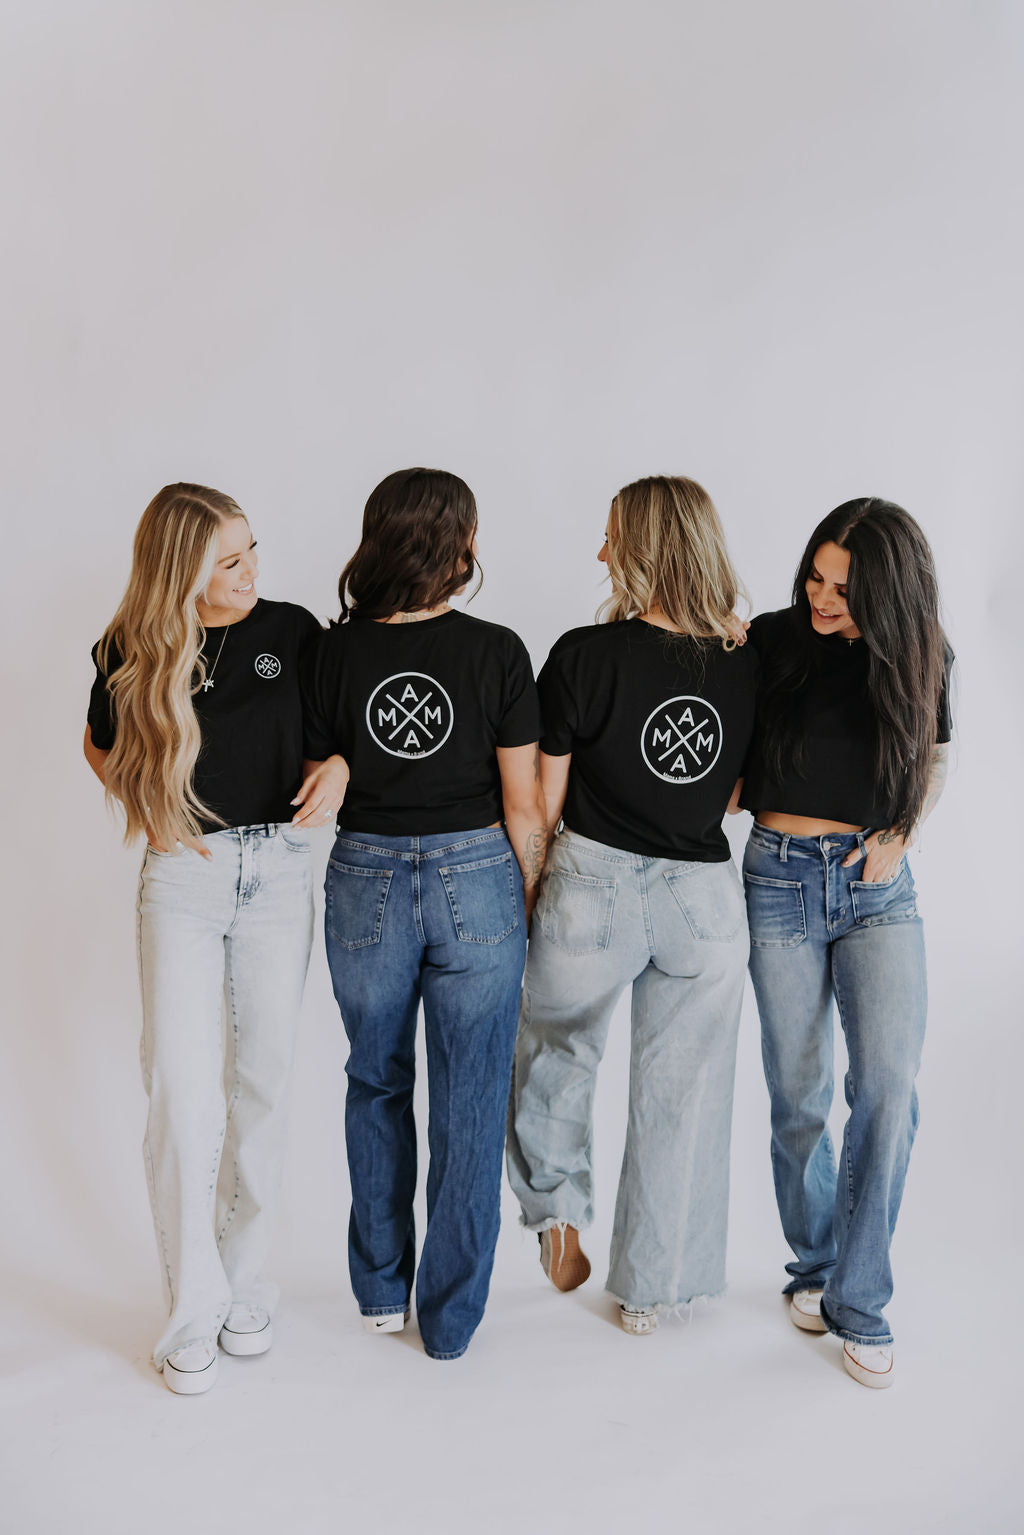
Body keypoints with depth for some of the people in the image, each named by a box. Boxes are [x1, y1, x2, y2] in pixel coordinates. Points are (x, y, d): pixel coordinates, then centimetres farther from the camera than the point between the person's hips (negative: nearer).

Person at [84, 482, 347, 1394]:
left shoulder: (291, 629, 0)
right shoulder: (134, 652, -2)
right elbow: (102, 747, 16)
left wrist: (337, 766, -8)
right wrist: (150, 809, 0)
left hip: (279, 868, 1)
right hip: (184, 876, -1)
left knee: (263, 1081, 9)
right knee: (182, 1089, -6)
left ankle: (246, 1279, 27)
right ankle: (195, 1310, 10)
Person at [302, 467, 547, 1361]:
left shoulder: (336, 652, -5)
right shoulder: (497, 652, -10)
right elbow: (523, 805, -7)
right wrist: (532, 903, 5)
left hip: (366, 881, 2)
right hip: (475, 880, -2)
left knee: (377, 1085, 21)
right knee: (469, 1100, 11)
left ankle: (382, 1291, 35)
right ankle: (451, 1318, 24)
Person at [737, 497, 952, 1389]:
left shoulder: (919, 657, 1)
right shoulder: (769, 643, -4)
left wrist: (901, 835, 0)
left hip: (879, 887, 1)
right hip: (781, 879, -1)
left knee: (889, 1086, -10)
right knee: (799, 1096, 6)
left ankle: (859, 1301, 5)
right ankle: (814, 1265, 29)